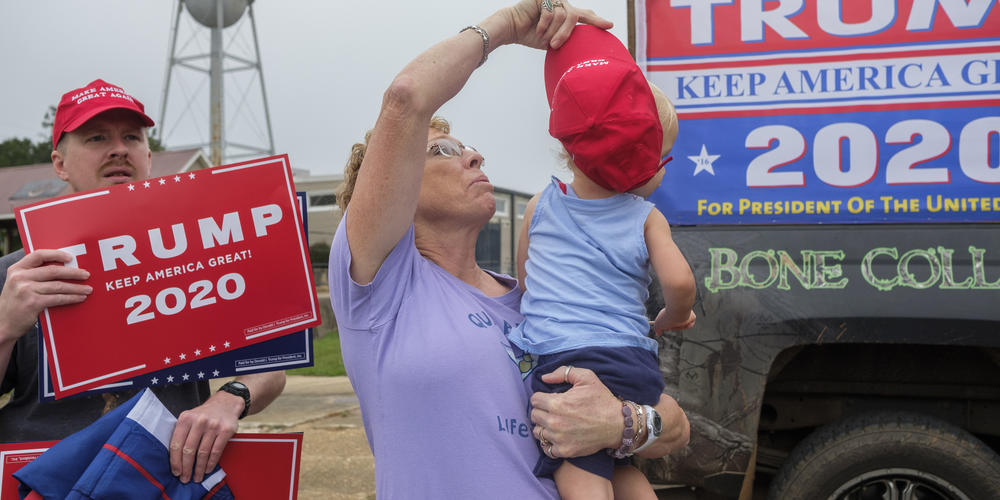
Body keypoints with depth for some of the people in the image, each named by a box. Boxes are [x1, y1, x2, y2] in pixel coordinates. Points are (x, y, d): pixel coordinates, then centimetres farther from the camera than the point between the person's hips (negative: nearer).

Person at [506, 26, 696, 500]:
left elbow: (522, 278, 22)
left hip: (562, 358, -2)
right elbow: (679, 282, -5)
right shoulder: (647, 218, 7)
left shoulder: (540, 206, 12)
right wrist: (672, 318, 15)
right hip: (634, 361, 3)